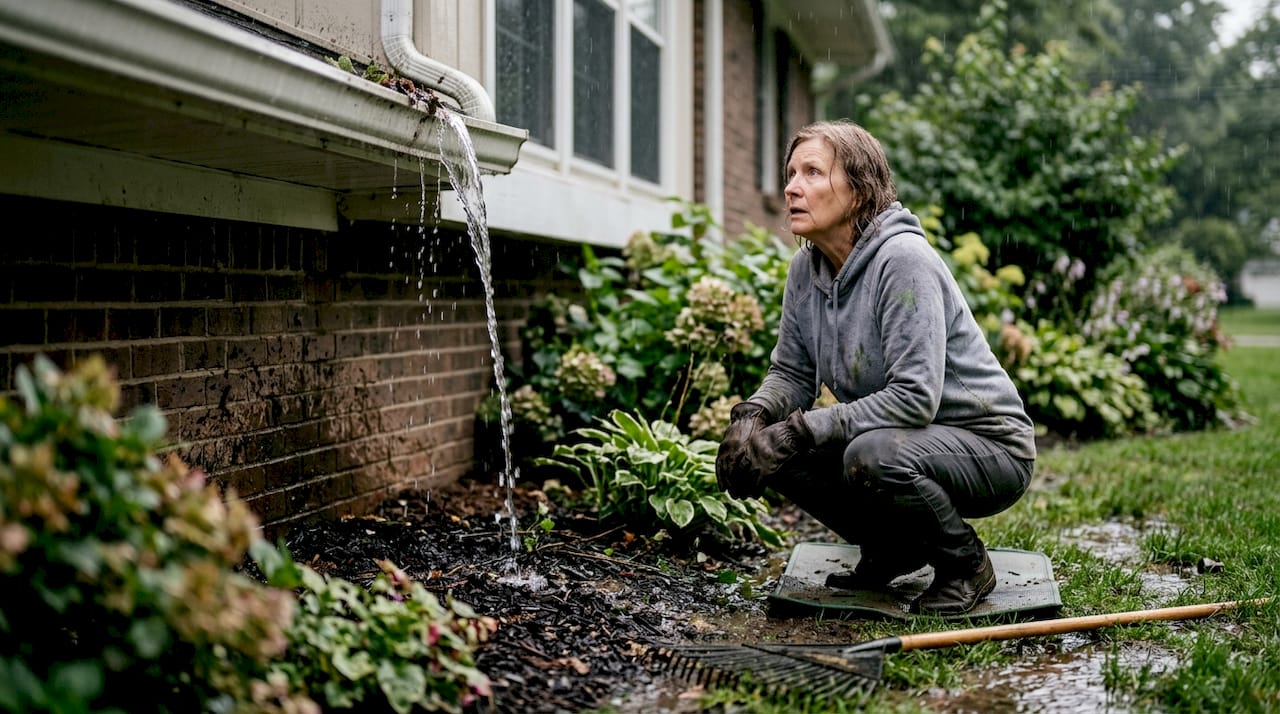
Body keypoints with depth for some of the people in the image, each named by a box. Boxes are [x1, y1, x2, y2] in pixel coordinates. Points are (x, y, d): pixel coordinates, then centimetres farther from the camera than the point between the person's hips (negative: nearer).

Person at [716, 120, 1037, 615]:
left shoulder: (902, 259, -25)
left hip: (988, 445, -7)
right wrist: (751, 417, -17)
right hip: (904, 439, 8)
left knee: (871, 456, -36)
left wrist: (798, 432, -31)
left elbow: (915, 397, -30)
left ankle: (965, 562, -5)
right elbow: (791, 373, 6)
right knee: (768, 446, -8)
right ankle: (893, 550, 11)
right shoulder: (807, 267, -1)